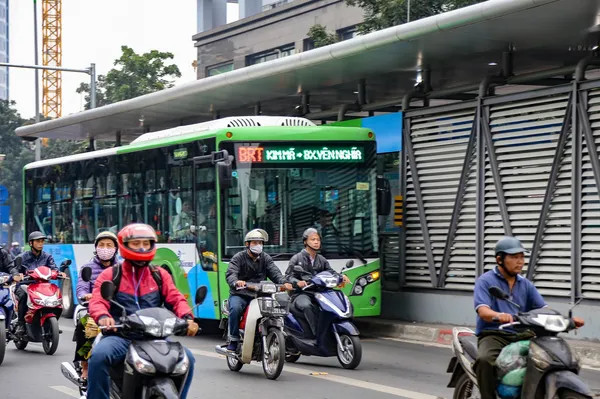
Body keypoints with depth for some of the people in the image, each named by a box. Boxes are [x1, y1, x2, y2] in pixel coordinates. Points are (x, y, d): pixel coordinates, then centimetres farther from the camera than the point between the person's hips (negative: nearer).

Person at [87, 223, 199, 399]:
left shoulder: (160, 275, 17)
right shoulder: (110, 275, 7)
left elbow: (176, 299, 7)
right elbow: (97, 301, -7)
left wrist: (187, 317, -16)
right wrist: (103, 317, -31)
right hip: (120, 336, -3)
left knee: (186, 358, -18)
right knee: (99, 355, -34)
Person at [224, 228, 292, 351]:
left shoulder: (265, 258, 13)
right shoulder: (239, 257, 2)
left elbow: (274, 272, -2)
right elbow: (230, 273, -15)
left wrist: (284, 283, -25)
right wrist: (236, 282, -40)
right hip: (239, 294, -3)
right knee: (235, 309, -33)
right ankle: (233, 340, -19)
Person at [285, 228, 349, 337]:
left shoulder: (322, 260, 21)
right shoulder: (297, 258, 6)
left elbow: (330, 272, 12)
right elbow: (288, 276, -3)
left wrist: (341, 277, -10)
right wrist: (297, 282, -24)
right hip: (301, 294, -5)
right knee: (307, 306, -39)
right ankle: (317, 335, -42)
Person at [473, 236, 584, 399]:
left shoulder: (526, 285, 16)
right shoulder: (485, 281, -1)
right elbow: (482, 310, -17)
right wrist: (498, 316, -41)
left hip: (521, 336, 5)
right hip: (493, 335, -5)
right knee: (485, 360, -37)